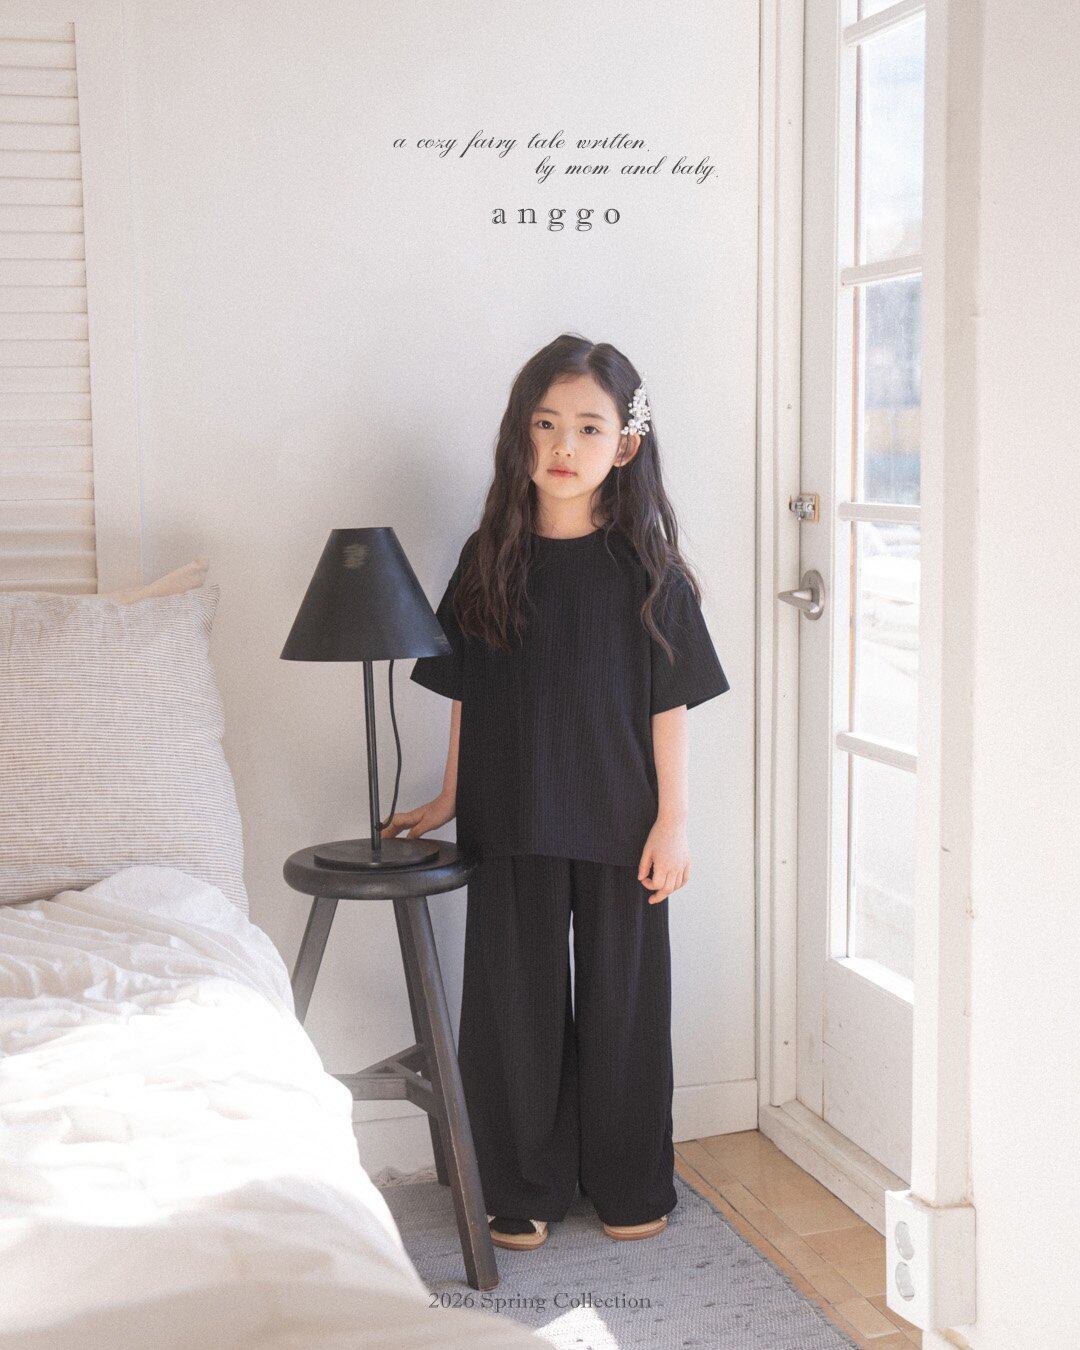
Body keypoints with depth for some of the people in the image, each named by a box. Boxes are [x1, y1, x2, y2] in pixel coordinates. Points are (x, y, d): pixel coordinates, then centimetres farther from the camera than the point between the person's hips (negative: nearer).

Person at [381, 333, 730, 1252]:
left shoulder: (644, 566, -5)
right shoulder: (490, 558, 1)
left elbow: (669, 703, -3)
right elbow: (468, 697, 7)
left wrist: (672, 821, -6)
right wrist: (449, 801, 9)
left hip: (619, 822, -1)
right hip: (511, 824, 2)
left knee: (621, 1002, 9)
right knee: (513, 1004, 8)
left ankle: (630, 1186, 27)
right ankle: (526, 1191, 25)